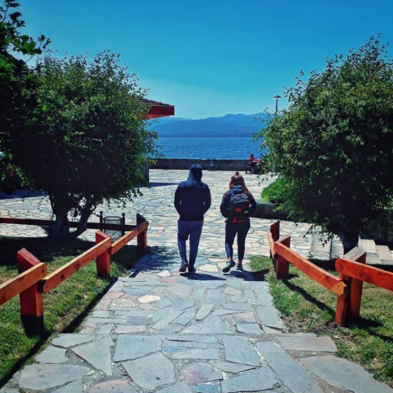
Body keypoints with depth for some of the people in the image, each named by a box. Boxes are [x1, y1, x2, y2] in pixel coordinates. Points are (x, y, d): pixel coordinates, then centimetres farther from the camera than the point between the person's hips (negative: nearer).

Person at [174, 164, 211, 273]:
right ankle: (191, 267, 12)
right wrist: (200, 213, 8)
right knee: (194, 243, 10)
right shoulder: (204, 187, -4)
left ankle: (184, 261, -2)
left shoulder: (182, 186, -7)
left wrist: (182, 213, 7)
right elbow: (208, 204, 0)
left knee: (181, 239, 18)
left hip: (184, 219, -1)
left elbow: (176, 203, -5)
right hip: (198, 220, 1)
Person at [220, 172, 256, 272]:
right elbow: (254, 205, -6)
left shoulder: (228, 194, -4)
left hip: (232, 223, -2)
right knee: (241, 242, 16)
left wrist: (227, 215, 2)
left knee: (228, 242, 7)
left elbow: (223, 207, -13)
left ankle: (230, 259, -17)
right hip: (245, 222, 2)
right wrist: (248, 214, 5)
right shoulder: (247, 193, 2)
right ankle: (240, 263, 18)